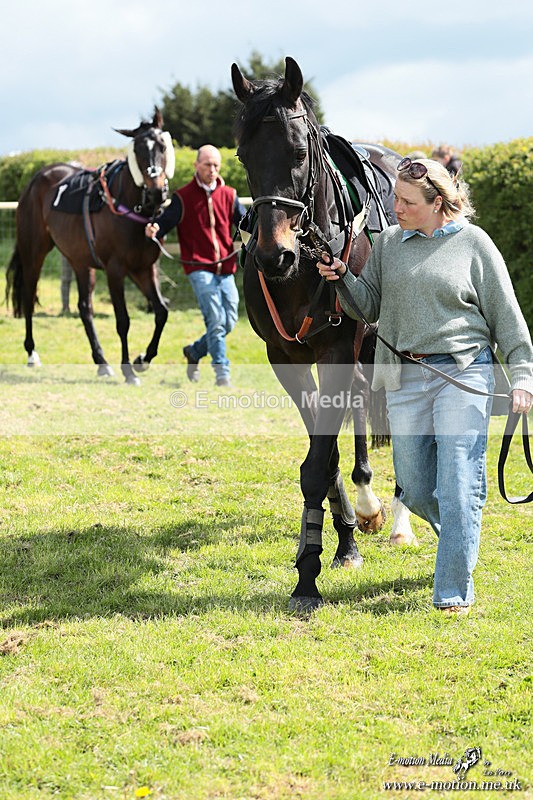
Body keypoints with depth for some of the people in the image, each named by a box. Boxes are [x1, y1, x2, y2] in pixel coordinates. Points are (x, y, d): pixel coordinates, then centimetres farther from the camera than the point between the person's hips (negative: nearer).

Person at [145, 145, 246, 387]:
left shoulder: (229, 195, 10)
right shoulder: (183, 197, 0)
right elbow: (165, 222, -6)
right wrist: (153, 231, -28)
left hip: (226, 269, 4)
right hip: (199, 268, -4)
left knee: (229, 322, 5)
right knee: (215, 319, -14)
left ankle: (195, 351, 30)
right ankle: (222, 372, -8)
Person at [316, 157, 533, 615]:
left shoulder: (474, 243, 0)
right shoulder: (388, 243, 10)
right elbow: (370, 306, 10)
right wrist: (342, 279, -9)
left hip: (464, 373, -4)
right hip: (406, 379, 4)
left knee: (458, 487, -8)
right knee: (416, 492, 8)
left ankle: (455, 592, 0)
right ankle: (458, 534, 39)